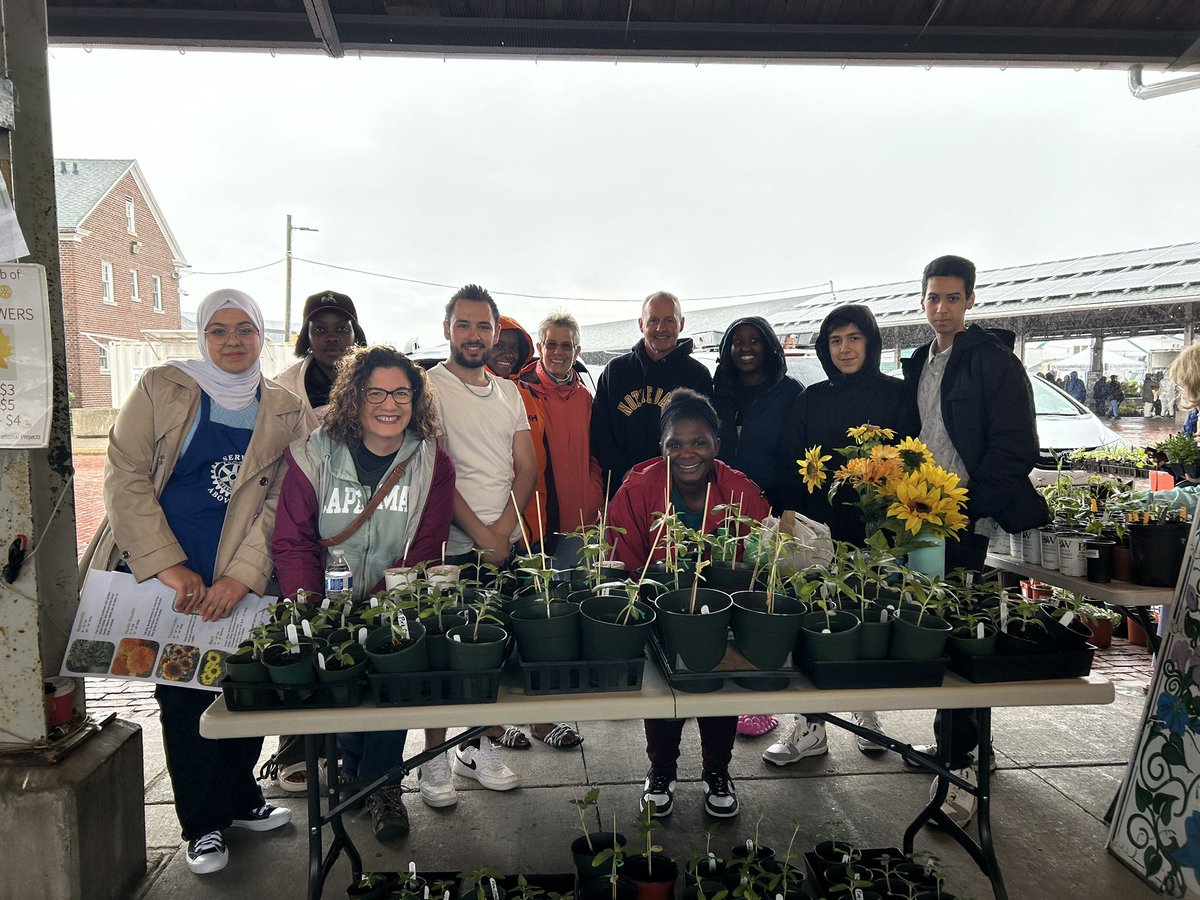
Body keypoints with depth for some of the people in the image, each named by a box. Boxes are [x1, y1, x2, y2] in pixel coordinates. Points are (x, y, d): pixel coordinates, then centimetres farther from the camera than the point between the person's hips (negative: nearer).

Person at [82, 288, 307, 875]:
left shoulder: (285, 412, 5)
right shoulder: (163, 388, 0)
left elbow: (278, 503, 0)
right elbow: (125, 476, -6)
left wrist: (242, 576, -13)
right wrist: (169, 565, -14)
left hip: (240, 582, 2)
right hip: (160, 578, -1)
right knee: (184, 699, 6)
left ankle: (238, 799, 32)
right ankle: (202, 825, 26)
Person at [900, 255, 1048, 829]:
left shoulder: (993, 360, -6)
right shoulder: (919, 366, 16)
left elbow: (1016, 447, -12)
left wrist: (970, 507, -16)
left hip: (973, 525, -7)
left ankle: (960, 765, 3)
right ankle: (958, 744, 27)